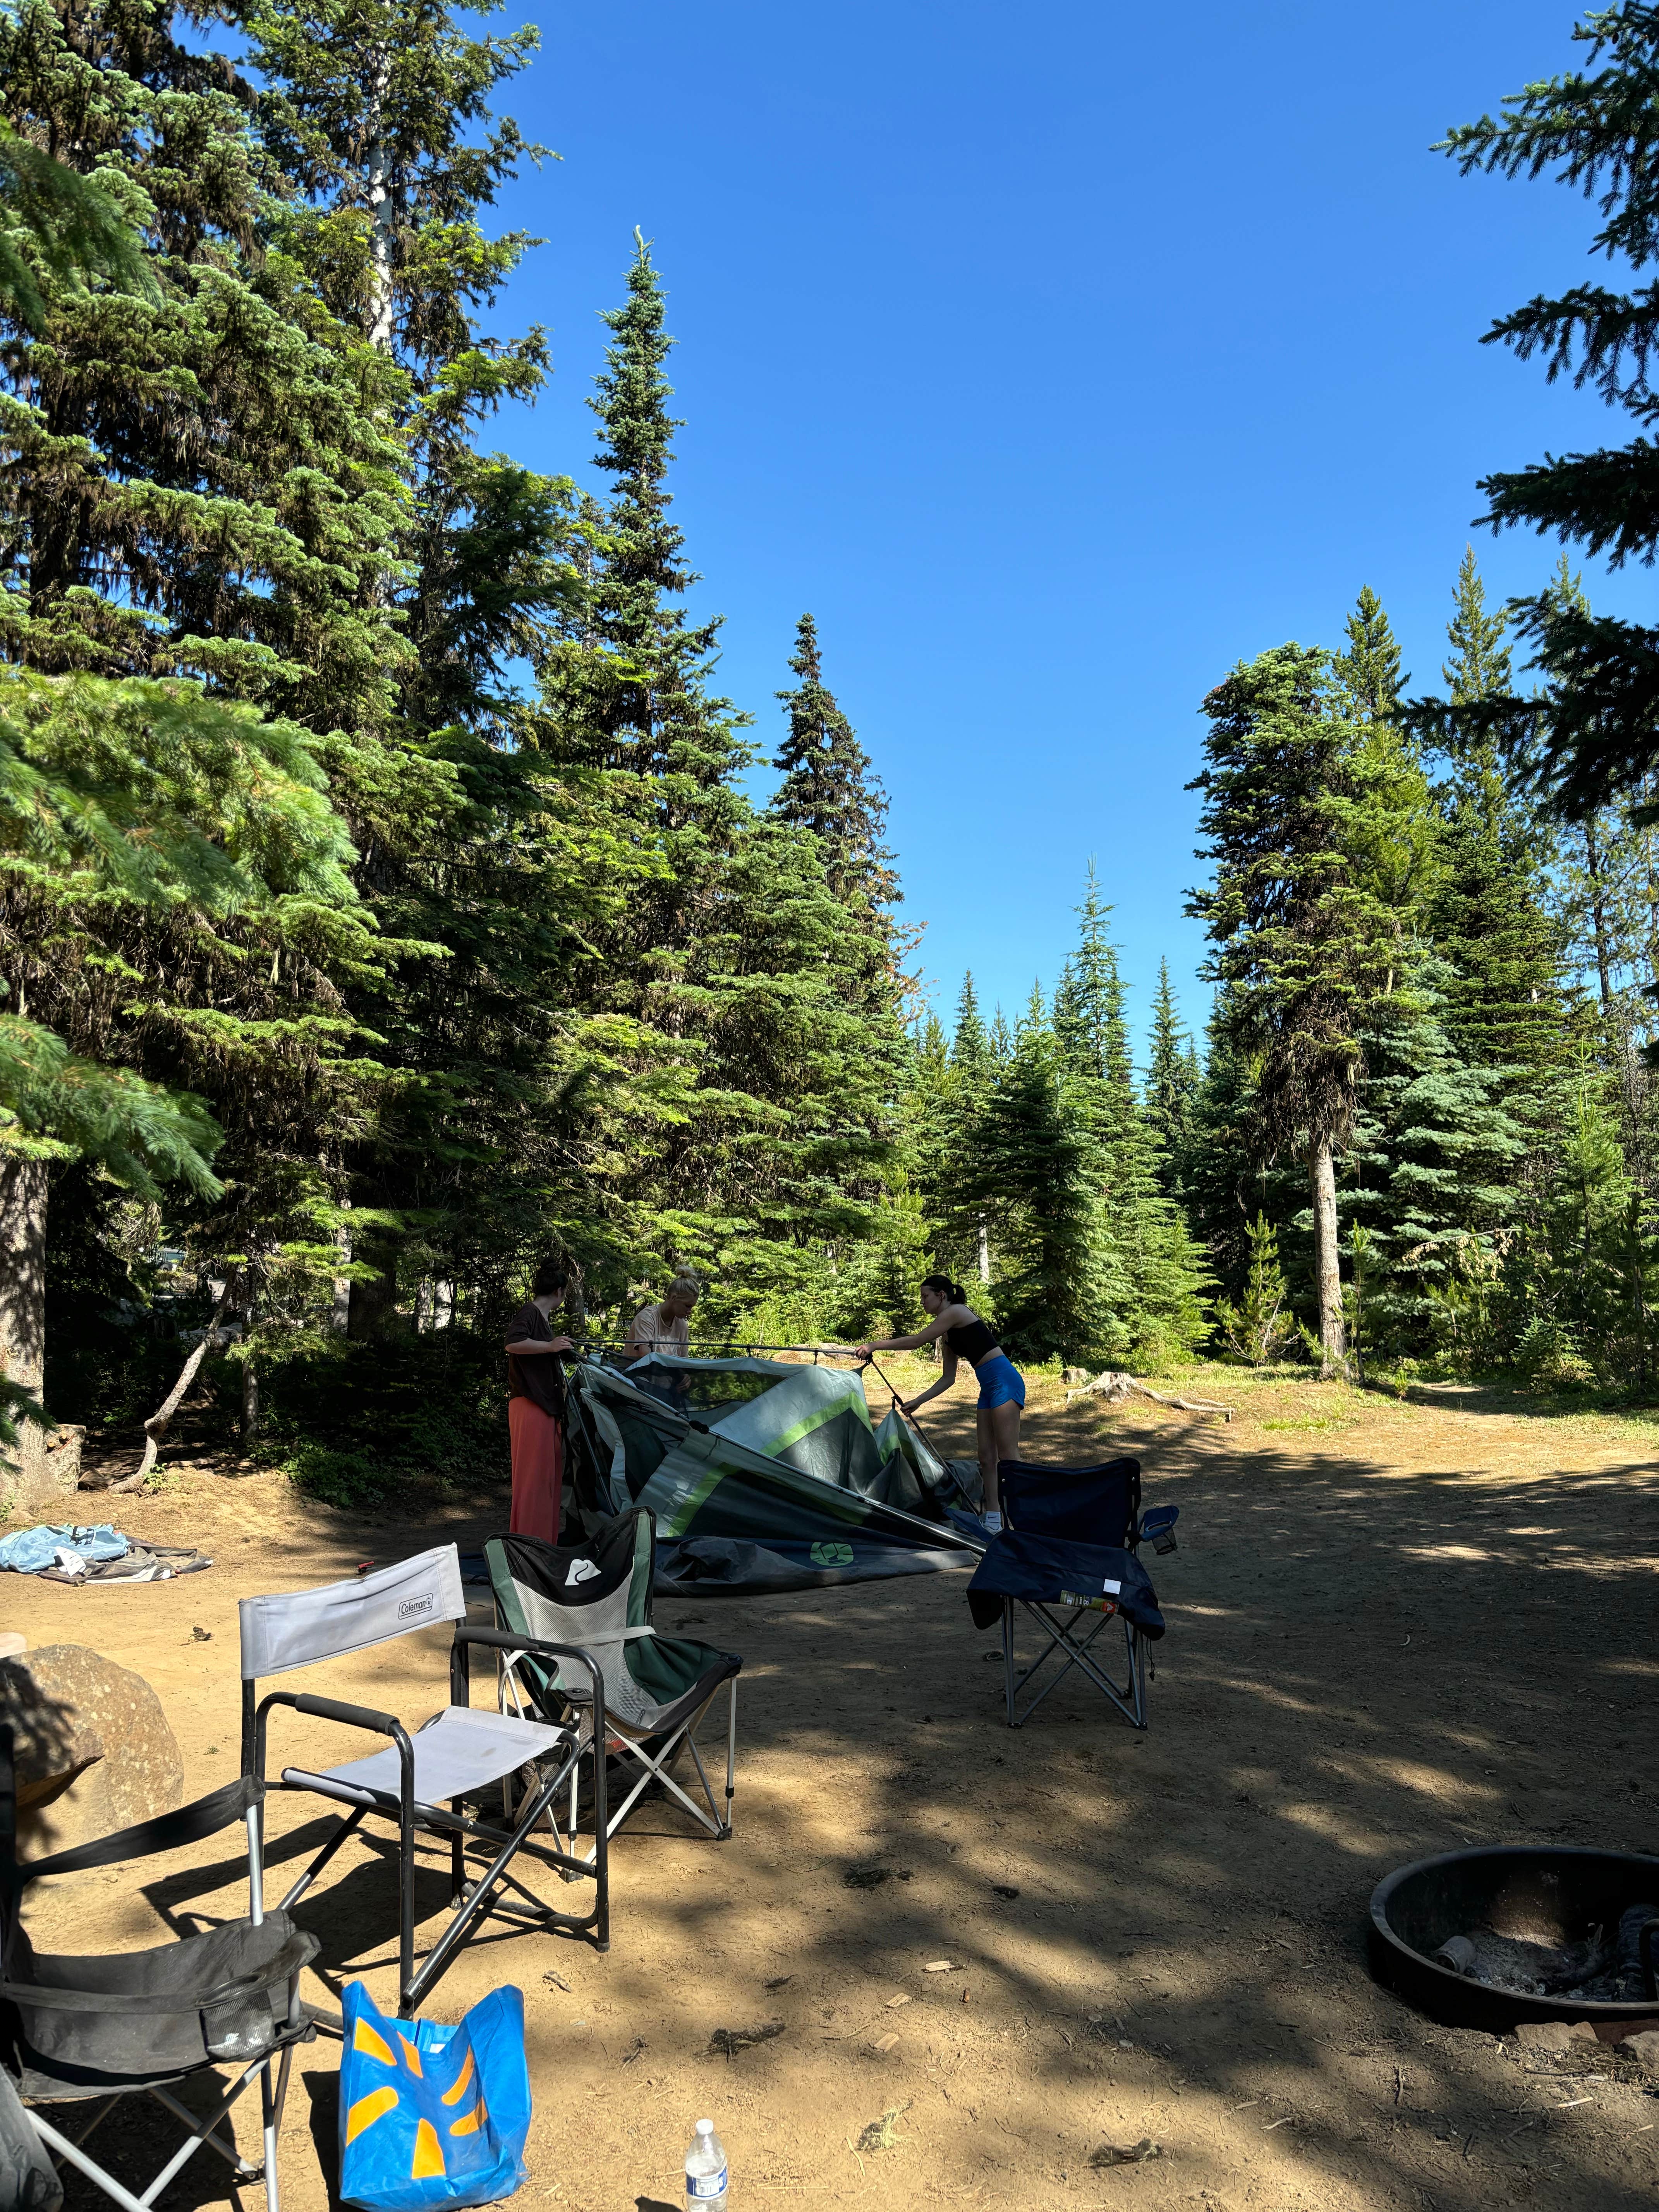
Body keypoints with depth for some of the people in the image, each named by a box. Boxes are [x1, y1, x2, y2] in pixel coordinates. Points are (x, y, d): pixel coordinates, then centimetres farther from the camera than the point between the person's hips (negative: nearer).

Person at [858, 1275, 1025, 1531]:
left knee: (1008, 1455, -11)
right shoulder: (949, 1336, 18)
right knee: (987, 1456, 8)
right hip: (988, 1388, 10)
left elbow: (916, 1342, -12)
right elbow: (948, 1379, 20)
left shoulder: (956, 1312, -8)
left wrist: (875, 1345, -6)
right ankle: (993, 1520, 11)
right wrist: (918, 1401, 18)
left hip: (1004, 1380, -10)